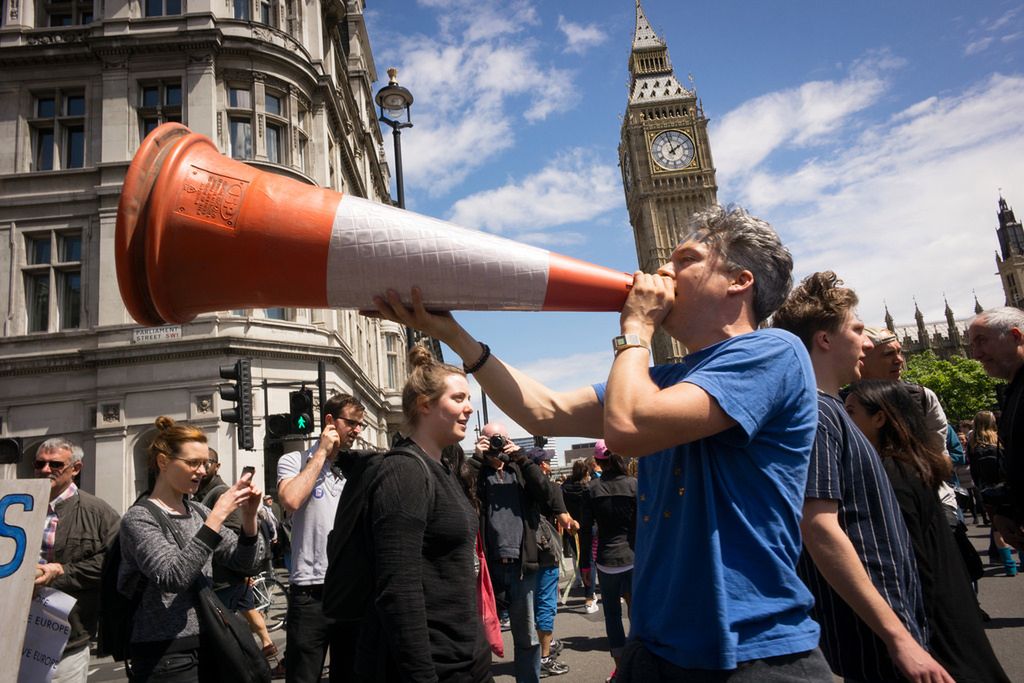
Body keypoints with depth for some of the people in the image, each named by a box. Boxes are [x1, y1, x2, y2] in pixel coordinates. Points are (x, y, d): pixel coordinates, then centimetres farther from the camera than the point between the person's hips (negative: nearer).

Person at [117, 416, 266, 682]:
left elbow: (246, 563, 3)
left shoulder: (199, 512, 6)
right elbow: (172, 577, -25)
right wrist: (217, 516, -28)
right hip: (164, 656, -6)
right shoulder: (139, 518, -10)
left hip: (206, 646, 6)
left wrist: (249, 517, -13)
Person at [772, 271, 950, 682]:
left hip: (892, 621, 10)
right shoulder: (813, 412, -20)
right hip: (875, 643, -10)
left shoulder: (828, 411, 11)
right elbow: (819, 527, -28)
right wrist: (898, 638, -26)